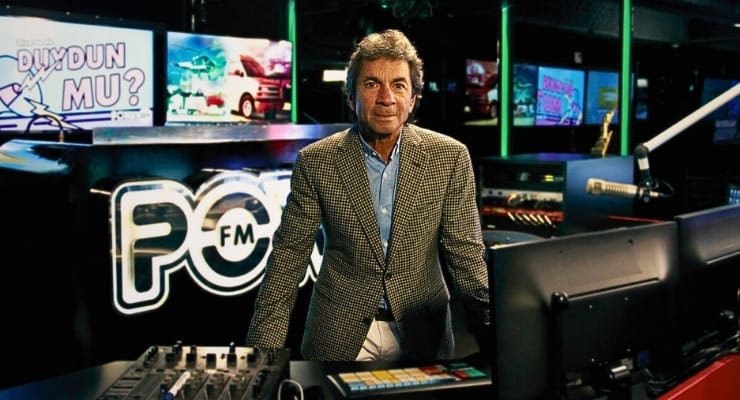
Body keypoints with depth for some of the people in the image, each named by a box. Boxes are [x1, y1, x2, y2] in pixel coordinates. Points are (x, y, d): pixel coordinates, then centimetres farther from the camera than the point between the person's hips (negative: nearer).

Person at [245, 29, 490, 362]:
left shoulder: (450, 157, -9)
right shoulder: (315, 162, -9)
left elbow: (466, 254, -5)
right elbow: (288, 256, -5)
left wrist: (493, 336, -11)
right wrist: (263, 345, -9)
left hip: (423, 332, 1)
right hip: (338, 333, -1)